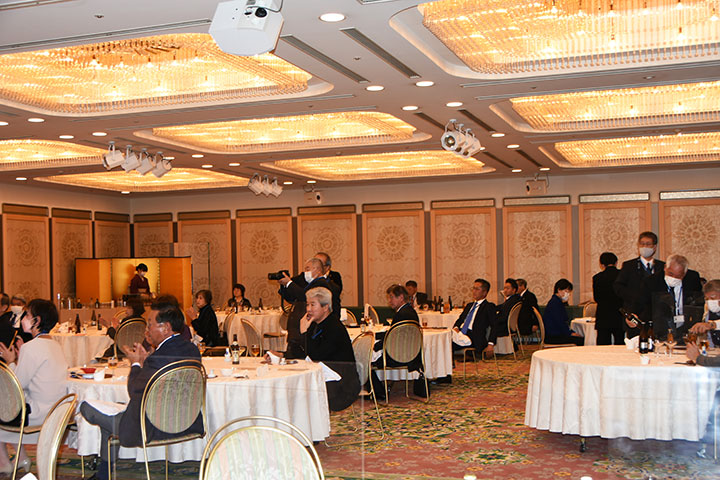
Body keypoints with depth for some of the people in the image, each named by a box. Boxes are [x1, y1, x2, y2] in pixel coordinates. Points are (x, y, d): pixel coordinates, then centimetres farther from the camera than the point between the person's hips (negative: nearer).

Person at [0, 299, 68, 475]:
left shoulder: (31, 347, -19)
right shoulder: (55, 344, 8)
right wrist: (20, 358, 13)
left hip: (40, 414, -8)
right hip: (56, 410, 8)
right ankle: (22, 458, 28)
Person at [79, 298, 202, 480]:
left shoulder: (158, 359, -26)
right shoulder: (192, 350, 0)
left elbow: (135, 391, -14)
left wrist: (136, 364, 1)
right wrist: (146, 359, 7)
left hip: (155, 431, -9)